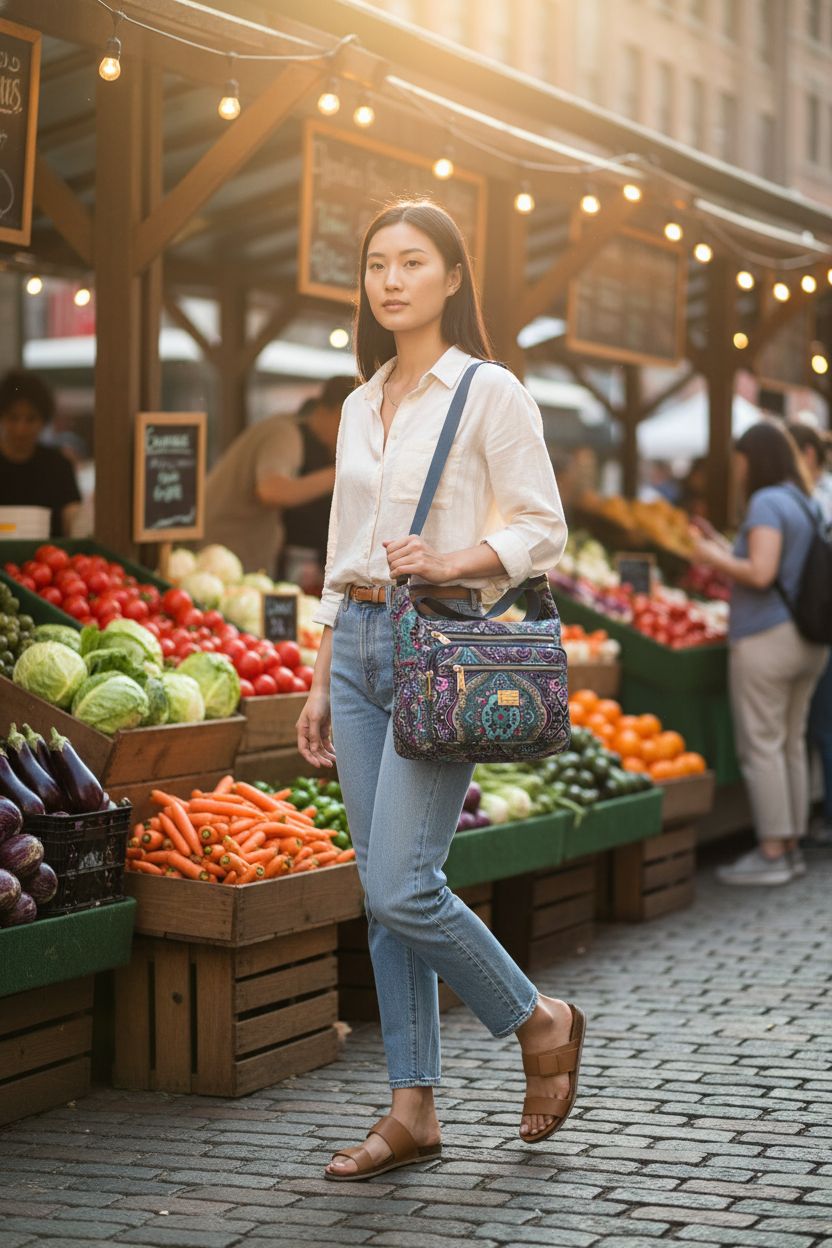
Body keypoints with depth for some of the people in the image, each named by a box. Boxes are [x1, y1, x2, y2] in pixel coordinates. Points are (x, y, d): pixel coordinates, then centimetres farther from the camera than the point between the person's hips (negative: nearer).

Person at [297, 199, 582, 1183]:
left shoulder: (490, 392, -4)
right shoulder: (360, 407, 15)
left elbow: (541, 531, -7)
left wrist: (447, 561, -23)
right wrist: (322, 684, 15)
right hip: (360, 646, 6)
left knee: (402, 887, -13)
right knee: (383, 896, 5)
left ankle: (542, 1025, 11)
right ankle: (413, 1111, 13)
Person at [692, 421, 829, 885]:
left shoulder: (767, 503, -12)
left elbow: (761, 573, -21)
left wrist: (715, 557, -6)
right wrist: (727, 552, 18)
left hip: (768, 638, -9)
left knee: (762, 744, -3)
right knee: (793, 742, 13)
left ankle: (772, 851, -2)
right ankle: (793, 845, 18)